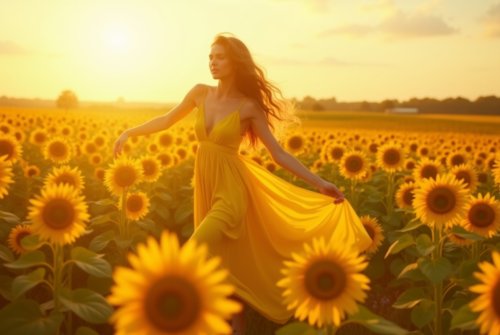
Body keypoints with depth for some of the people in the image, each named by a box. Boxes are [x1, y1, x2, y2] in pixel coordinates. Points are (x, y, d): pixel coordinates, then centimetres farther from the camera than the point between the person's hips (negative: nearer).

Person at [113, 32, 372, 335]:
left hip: (230, 190, -5)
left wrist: (320, 183, -11)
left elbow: (279, 154, -7)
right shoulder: (200, 93, 2)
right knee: (223, 264, 12)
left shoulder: (249, 106, -10)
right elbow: (168, 120, 16)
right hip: (207, 186, 5)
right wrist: (130, 132, 11)